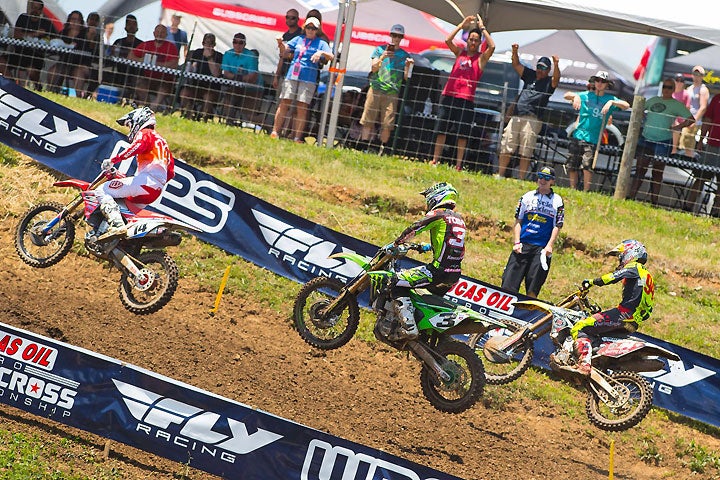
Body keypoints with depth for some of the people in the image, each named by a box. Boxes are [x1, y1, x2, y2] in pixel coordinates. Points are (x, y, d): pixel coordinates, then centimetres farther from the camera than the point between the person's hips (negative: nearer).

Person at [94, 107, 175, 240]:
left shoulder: (145, 134, 6)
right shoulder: (161, 140, 34)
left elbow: (137, 146, -19)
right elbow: (171, 173, 32)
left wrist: (113, 160, -20)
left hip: (145, 180, -9)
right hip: (157, 190, 9)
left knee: (102, 191, -16)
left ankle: (117, 224, -38)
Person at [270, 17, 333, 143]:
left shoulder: (321, 43, 8)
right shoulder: (298, 39, 17)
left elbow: (331, 57, -4)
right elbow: (285, 52, 18)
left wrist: (321, 53, -23)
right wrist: (281, 44, -3)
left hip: (308, 79, -2)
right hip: (291, 76, 2)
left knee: (302, 107, -5)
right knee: (284, 103, -2)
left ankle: (298, 137, -4)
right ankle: (275, 132, 1)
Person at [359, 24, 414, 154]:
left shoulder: (404, 55, 13)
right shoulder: (380, 49, 11)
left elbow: (405, 78, 10)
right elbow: (373, 68, 1)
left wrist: (407, 66, -8)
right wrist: (382, 57, -13)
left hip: (392, 93, 0)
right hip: (376, 89, 0)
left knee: (387, 125, -6)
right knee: (368, 121, -4)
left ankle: (381, 150, 3)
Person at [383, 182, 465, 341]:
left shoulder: (438, 214, -5)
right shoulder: (459, 219, 20)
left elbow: (413, 229, -13)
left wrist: (394, 244, -4)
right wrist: (427, 247, 39)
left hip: (439, 270, -9)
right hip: (455, 275, 9)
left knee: (398, 282, -9)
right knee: (434, 296, 34)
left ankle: (408, 327, -20)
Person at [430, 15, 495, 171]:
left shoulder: (481, 58, 5)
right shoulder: (459, 53, 13)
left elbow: (492, 46, -12)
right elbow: (448, 40, 0)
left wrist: (482, 28, -5)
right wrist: (462, 25, 0)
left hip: (466, 100, -3)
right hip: (449, 96, 3)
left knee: (462, 134, -3)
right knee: (441, 130, 4)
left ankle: (458, 165, 1)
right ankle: (435, 160, 10)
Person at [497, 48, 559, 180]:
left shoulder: (549, 82, 7)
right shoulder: (530, 75, 20)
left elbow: (556, 78, -14)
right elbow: (516, 64, 16)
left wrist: (556, 64, -32)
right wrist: (515, 52, -2)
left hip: (532, 120, -5)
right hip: (516, 117, 5)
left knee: (526, 152, -7)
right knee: (506, 148, 2)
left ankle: (521, 179, -5)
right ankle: (499, 175, 7)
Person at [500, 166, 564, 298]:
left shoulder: (557, 201, 6)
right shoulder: (527, 197, 12)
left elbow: (557, 226, 2)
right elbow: (518, 221, 12)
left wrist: (549, 246, -10)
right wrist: (516, 242, 0)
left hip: (542, 248, -2)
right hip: (522, 245, 2)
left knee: (532, 289, -6)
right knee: (508, 284, -7)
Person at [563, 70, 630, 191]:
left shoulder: (610, 99, 6)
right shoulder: (586, 95, 12)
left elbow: (626, 106, -6)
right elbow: (566, 95, 13)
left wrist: (612, 102, -21)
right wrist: (575, 96, -8)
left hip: (593, 139, -3)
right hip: (578, 135, 3)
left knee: (587, 166, -16)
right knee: (572, 167, 4)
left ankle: (586, 192, -8)